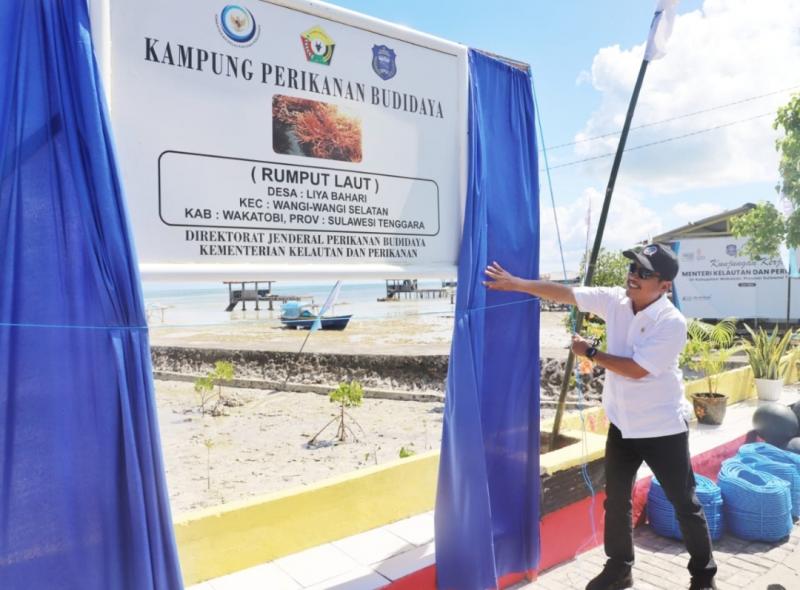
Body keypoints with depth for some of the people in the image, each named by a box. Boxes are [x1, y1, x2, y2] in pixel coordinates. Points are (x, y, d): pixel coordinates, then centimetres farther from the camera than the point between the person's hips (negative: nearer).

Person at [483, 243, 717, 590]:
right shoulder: (614, 301, -5)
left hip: (663, 429, -5)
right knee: (616, 500, 17)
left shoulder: (672, 322, -21)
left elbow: (636, 369, -25)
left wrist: (589, 352, -15)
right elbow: (565, 293, -8)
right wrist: (515, 283, -14)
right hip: (622, 425, 5)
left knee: (685, 504, 13)